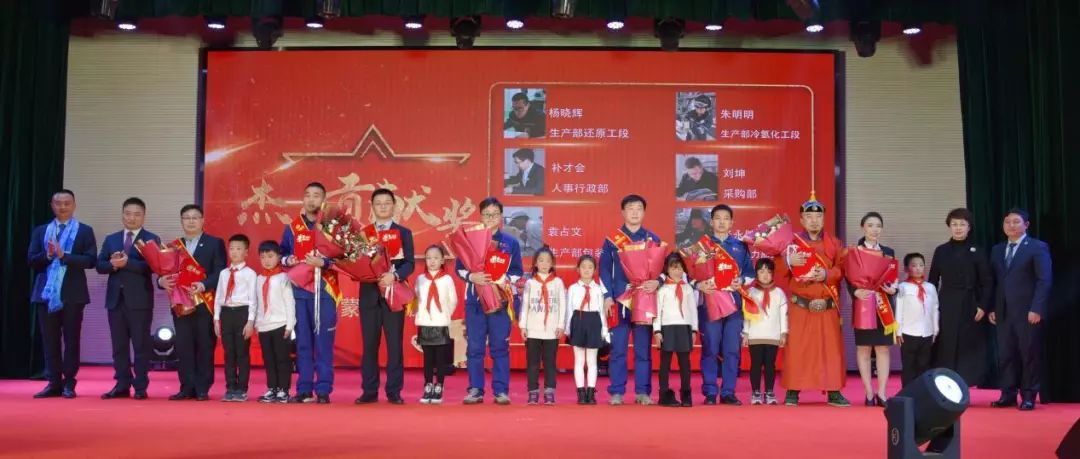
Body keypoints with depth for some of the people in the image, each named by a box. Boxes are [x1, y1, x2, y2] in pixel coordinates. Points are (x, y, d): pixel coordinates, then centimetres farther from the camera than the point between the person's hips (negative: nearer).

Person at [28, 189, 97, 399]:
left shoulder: (85, 231, 4)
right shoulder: (40, 231, 14)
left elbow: (90, 260, -7)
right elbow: (31, 260, 6)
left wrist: (64, 255, -17)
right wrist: (48, 255, -14)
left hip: (72, 294, -3)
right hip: (46, 292, 3)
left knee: (71, 340, 1)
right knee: (50, 340, 5)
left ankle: (69, 384, 6)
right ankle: (54, 383, 11)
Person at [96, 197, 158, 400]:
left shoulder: (152, 239, 1)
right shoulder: (111, 239, 16)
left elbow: (151, 266, -13)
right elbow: (100, 265, 8)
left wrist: (126, 263, -20)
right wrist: (112, 264, -12)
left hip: (140, 299, -4)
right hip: (115, 298, 5)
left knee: (141, 344, -1)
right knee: (119, 345, 7)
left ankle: (141, 387, 4)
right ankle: (122, 386, 14)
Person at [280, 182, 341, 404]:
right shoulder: (292, 227, 12)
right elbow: (282, 253, 17)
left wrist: (323, 263, -18)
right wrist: (287, 260, -4)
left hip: (324, 290, -3)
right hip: (299, 290, 3)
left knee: (324, 341, -3)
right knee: (302, 341, 5)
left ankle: (323, 391, 2)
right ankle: (303, 390, 10)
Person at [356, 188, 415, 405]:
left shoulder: (404, 233, 7)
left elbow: (410, 263, -3)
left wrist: (394, 276, -19)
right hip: (369, 294, 2)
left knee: (394, 344, 0)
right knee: (369, 344, 3)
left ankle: (394, 391, 4)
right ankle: (369, 391, 9)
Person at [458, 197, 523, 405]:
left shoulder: (511, 242, 6)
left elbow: (518, 272, 6)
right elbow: (459, 268, 5)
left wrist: (505, 279, -13)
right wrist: (471, 277, -14)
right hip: (475, 300, 0)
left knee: (500, 347, 2)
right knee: (474, 347, 2)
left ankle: (501, 391, 8)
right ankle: (475, 390, 10)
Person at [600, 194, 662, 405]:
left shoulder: (653, 239, 10)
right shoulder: (612, 239, 7)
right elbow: (605, 269, 4)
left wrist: (657, 282, -13)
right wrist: (607, 297, -6)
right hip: (619, 300, -1)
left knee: (643, 348, 3)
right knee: (618, 348, -1)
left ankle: (643, 392, 9)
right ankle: (616, 392, 6)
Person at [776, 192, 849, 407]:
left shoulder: (834, 243, 10)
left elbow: (841, 270, 4)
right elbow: (779, 272, 1)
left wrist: (827, 274, -14)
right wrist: (788, 261, -18)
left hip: (827, 306, 2)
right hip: (800, 306, -2)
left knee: (831, 348, 2)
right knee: (797, 348, -3)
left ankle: (834, 392, 8)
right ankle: (793, 391, 2)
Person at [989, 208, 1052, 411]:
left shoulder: (1038, 247, -2)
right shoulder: (997, 250, 16)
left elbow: (1045, 280, -9)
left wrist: (1037, 309, -16)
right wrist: (992, 308, 6)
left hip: (1027, 312, -5)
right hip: (1003, 312, 5)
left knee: (1029, 354, 2)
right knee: (1006, 355, 6)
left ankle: (1028, 396, 10)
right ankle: (1008, 394, 12)